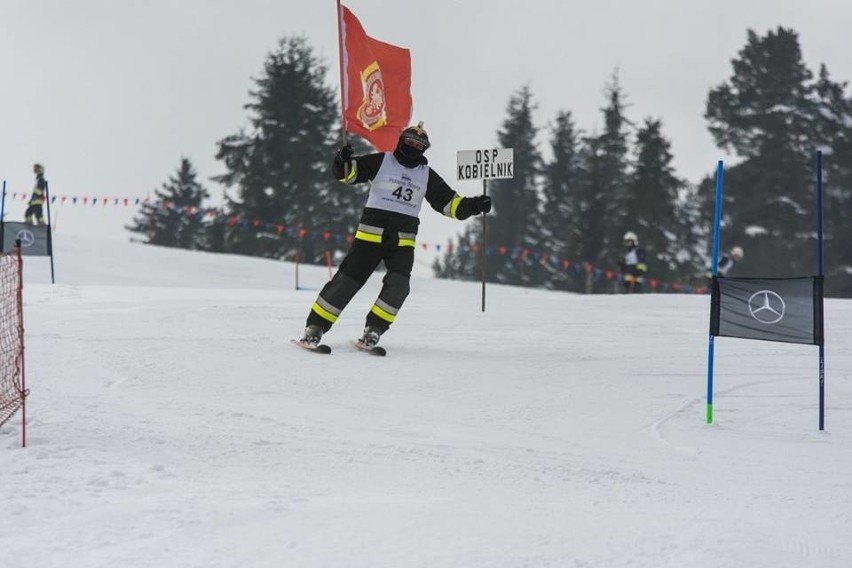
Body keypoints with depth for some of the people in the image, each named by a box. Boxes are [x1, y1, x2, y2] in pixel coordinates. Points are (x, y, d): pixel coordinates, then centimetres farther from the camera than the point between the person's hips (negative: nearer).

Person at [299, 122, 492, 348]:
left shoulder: (426, 175, 13)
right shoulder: (381, 162, 1)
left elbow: (449, 203, 15)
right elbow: (349, 171, -7)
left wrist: (473, 205, -1)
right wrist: (342, 162, -30)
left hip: (403, 241, 3)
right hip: (371, 233, -3)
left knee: (398, 285, -17)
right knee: (347, 280, -7)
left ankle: (373, 330, -3)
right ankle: (315, 328, -1)